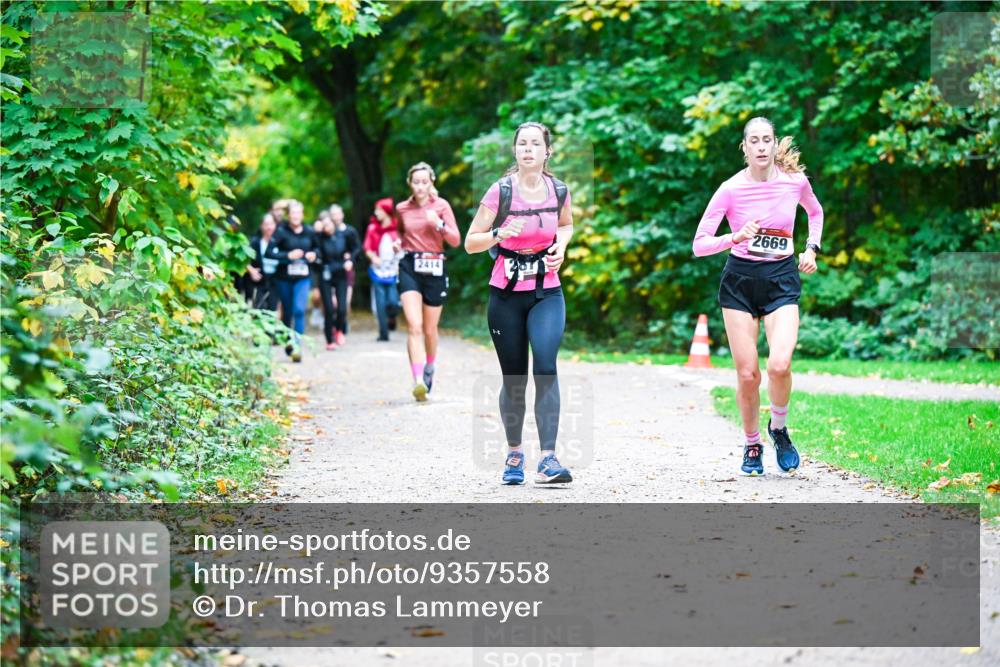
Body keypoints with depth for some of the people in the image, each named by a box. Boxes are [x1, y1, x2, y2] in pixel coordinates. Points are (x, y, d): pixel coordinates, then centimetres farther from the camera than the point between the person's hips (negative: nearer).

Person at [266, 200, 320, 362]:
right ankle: (288, 340, 33)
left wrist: (314, 254, -1)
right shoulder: (282, 232, -8)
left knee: (299, 309, -16)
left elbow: (317, 247, 20)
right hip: (284, 277, -1)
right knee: (287, 311, 12)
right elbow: (269, 252, -14)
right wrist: (288, 255, -21)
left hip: (302, 277, 1)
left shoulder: (309, 232, 2)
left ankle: (297, 344, -18)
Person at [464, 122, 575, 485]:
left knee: (546, 367, -18)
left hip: (547, 294, 1)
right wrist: (500, 233, -24)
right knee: (514, 377, 5)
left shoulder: (559, 190, 0)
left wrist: (561, 245, 0)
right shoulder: (501, 191, -8)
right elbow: (470, 242, -6)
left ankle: (548, 459, -21)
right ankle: (514, 453, 27)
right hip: (506, 295, -1)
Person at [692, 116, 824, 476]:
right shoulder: (731, 189, -9)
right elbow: (699, 244, -9)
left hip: (782, 279, 1)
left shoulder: (795, 181, -2)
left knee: (779, 365, -20)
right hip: (739, 280, -1)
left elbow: (815, 212, 22)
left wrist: (811, 248, 9)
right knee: (747, 373, -3)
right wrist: (736, 237, -25)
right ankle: (752, 446, 20)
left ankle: (778, 427, 10)